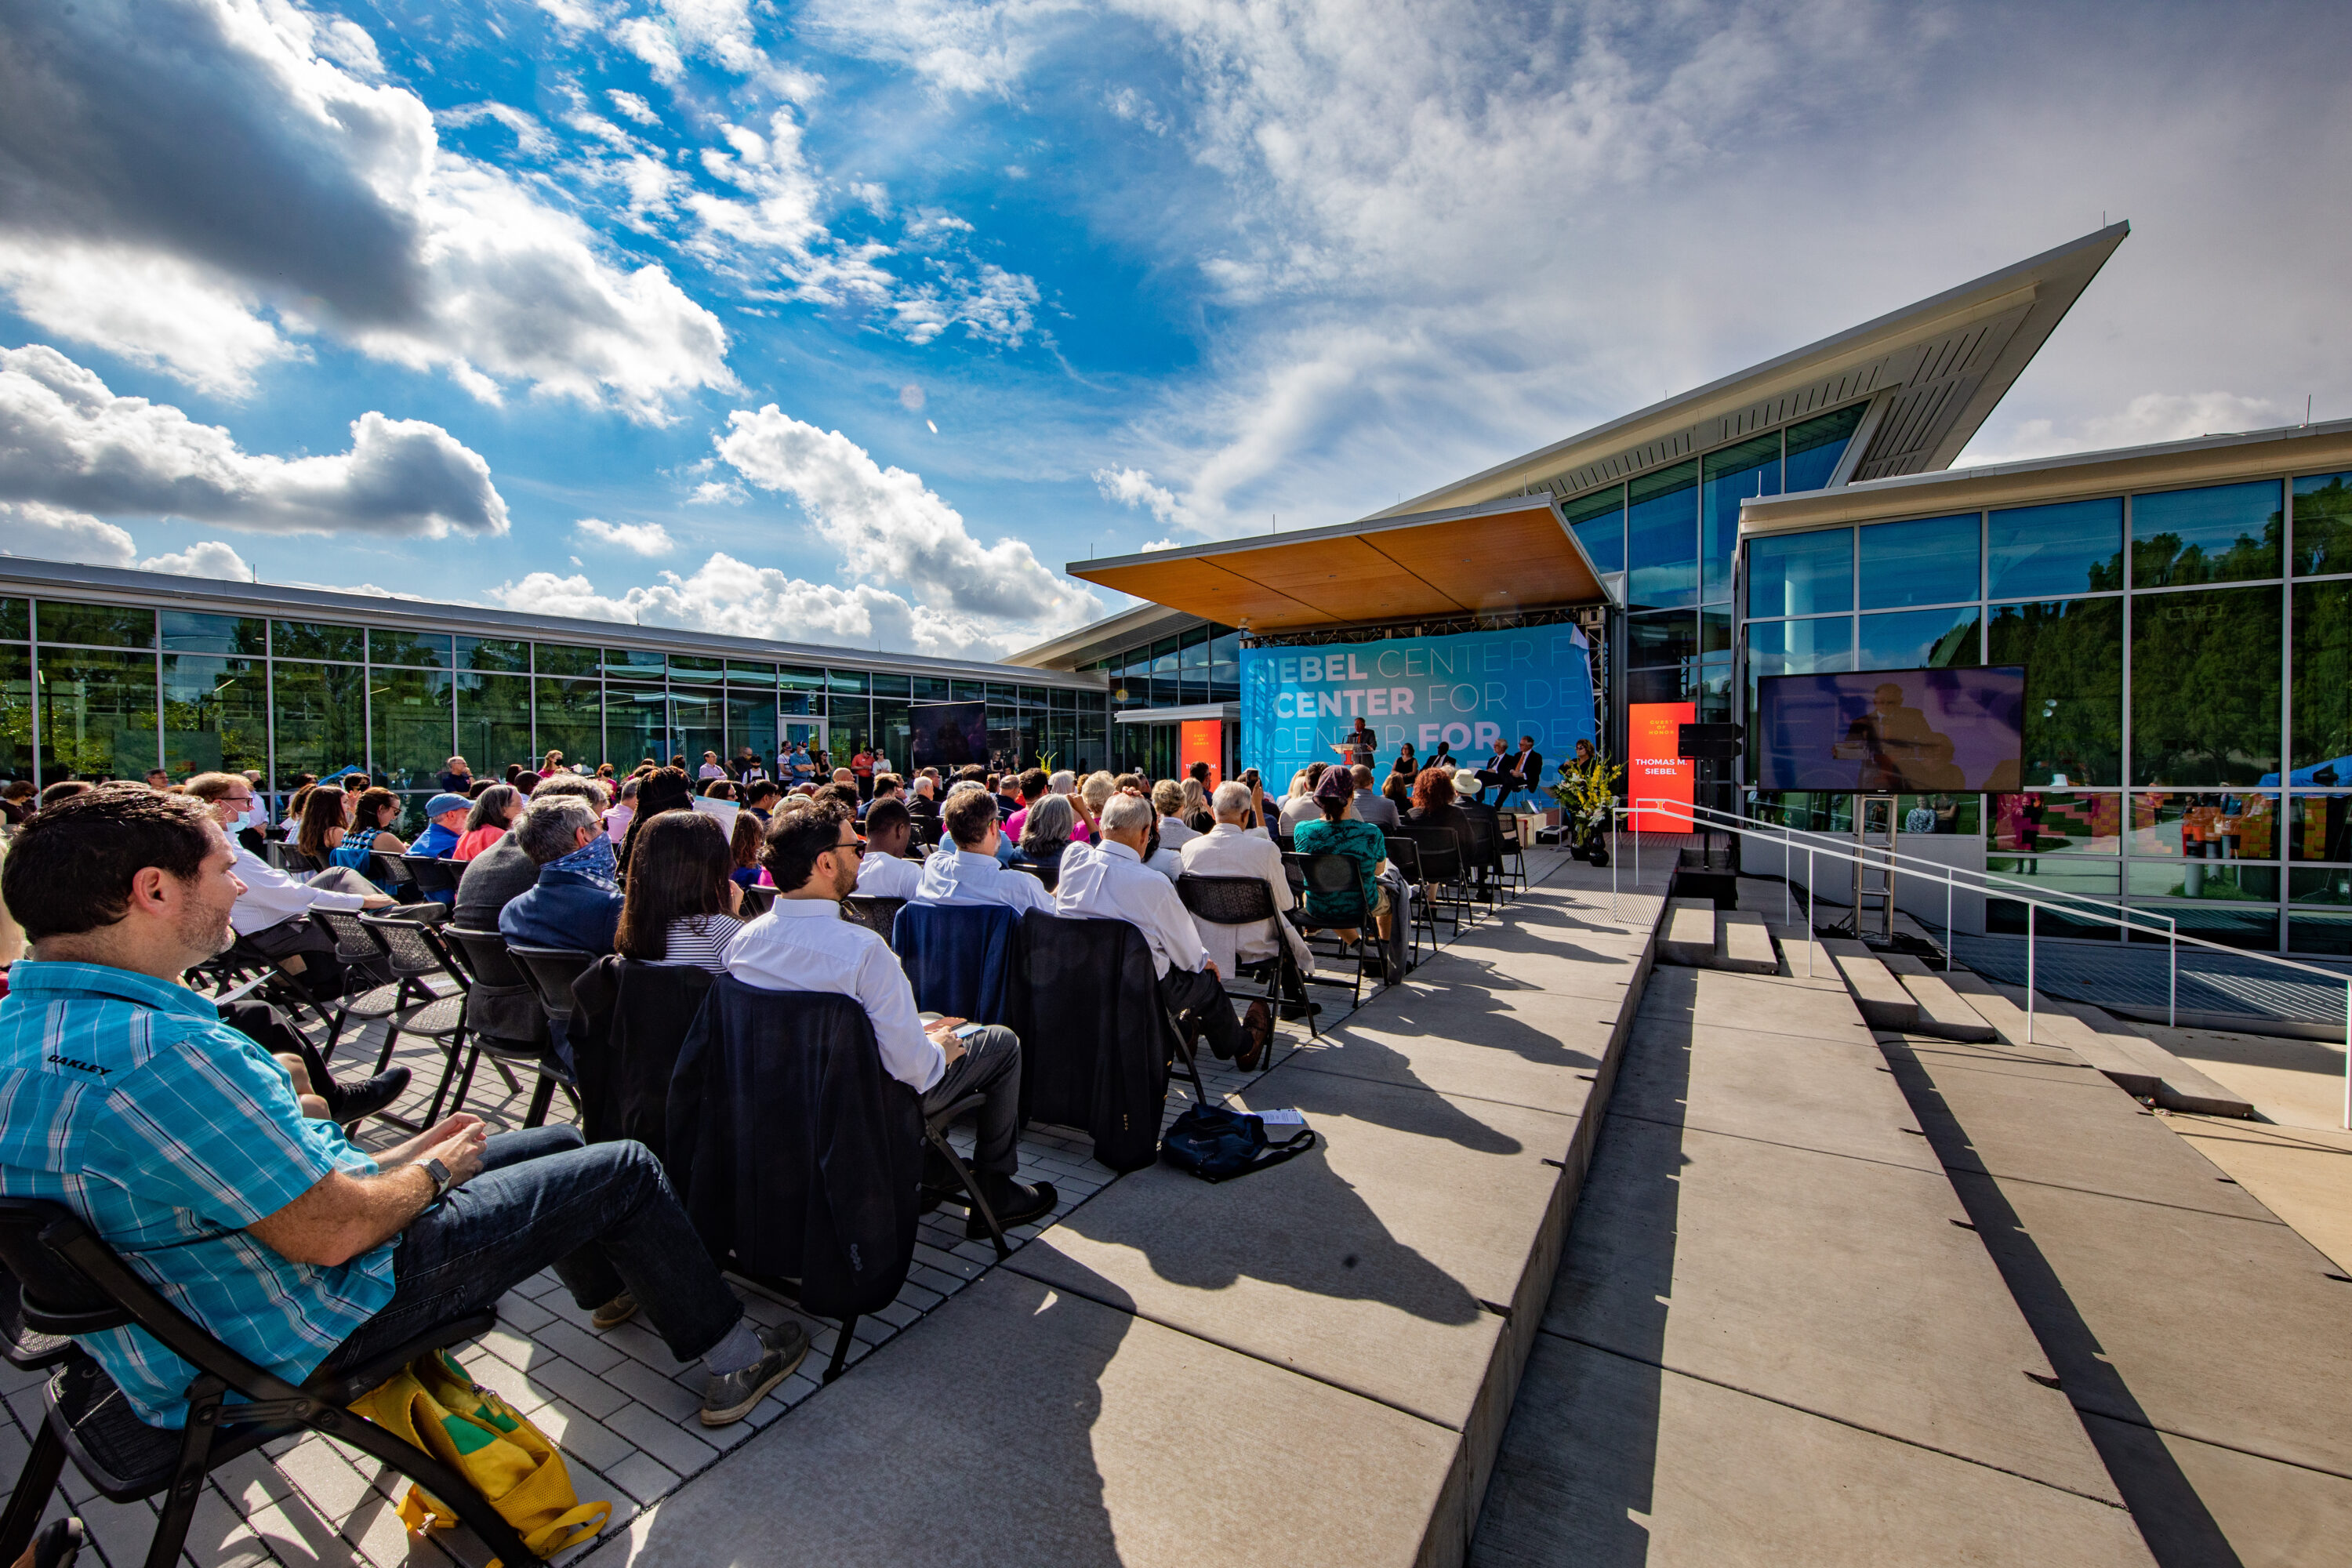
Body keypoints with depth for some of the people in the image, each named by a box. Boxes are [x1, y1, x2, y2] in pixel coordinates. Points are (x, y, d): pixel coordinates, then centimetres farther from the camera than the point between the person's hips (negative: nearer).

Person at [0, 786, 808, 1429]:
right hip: (309, 1329, -10)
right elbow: (333, 1232, -29)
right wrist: (434, 1169, -9)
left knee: (557, 1143, 21)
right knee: (625, 1169, -1)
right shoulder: (166, 1053, -36)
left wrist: (402, 1153, 8)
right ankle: (732, 1361, 18)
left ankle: (609, 1289, 48)